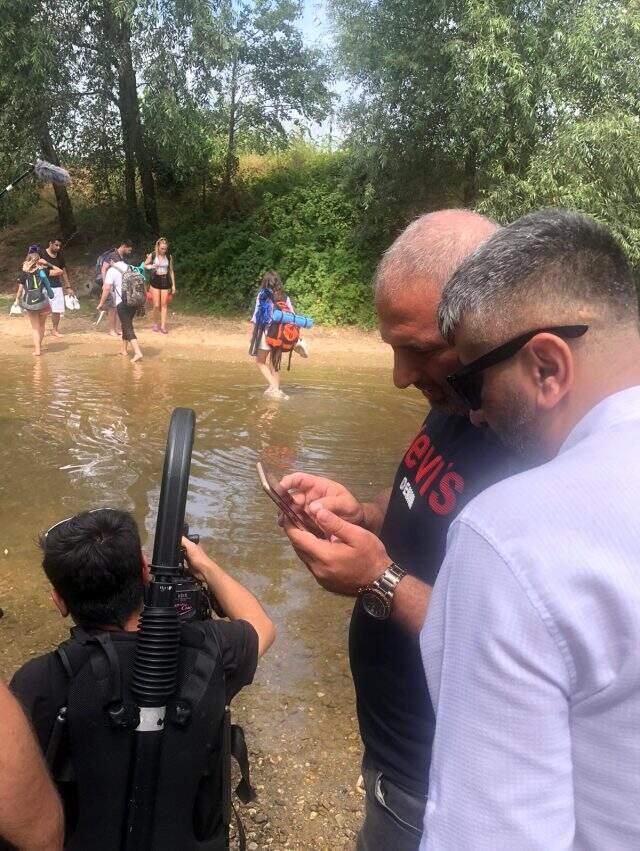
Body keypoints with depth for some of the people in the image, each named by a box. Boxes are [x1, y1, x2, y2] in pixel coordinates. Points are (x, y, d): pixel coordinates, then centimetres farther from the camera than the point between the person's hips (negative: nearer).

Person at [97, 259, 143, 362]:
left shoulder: (112, 270, -6)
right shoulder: (128, 268, 16)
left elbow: (107, 288, -13)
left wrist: (101, 303, -4)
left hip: (122, 302, -7)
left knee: (128, 328, -8)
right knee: (127, 325, 21)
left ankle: (137, 353, -22)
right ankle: (124, 350, 30)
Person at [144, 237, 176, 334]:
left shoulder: (169, 257, 1)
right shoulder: (152, 255, -4)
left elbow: (171, 271, 8)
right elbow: (144, 265, 8)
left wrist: (173, 285, 6)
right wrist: (151, 266, -15)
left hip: (165, 281, 1)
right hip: (155, 280, -1)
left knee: (164, 305, 0)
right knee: (156, 305, -4)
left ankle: (163, 326, 2)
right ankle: (155, 324, 15)